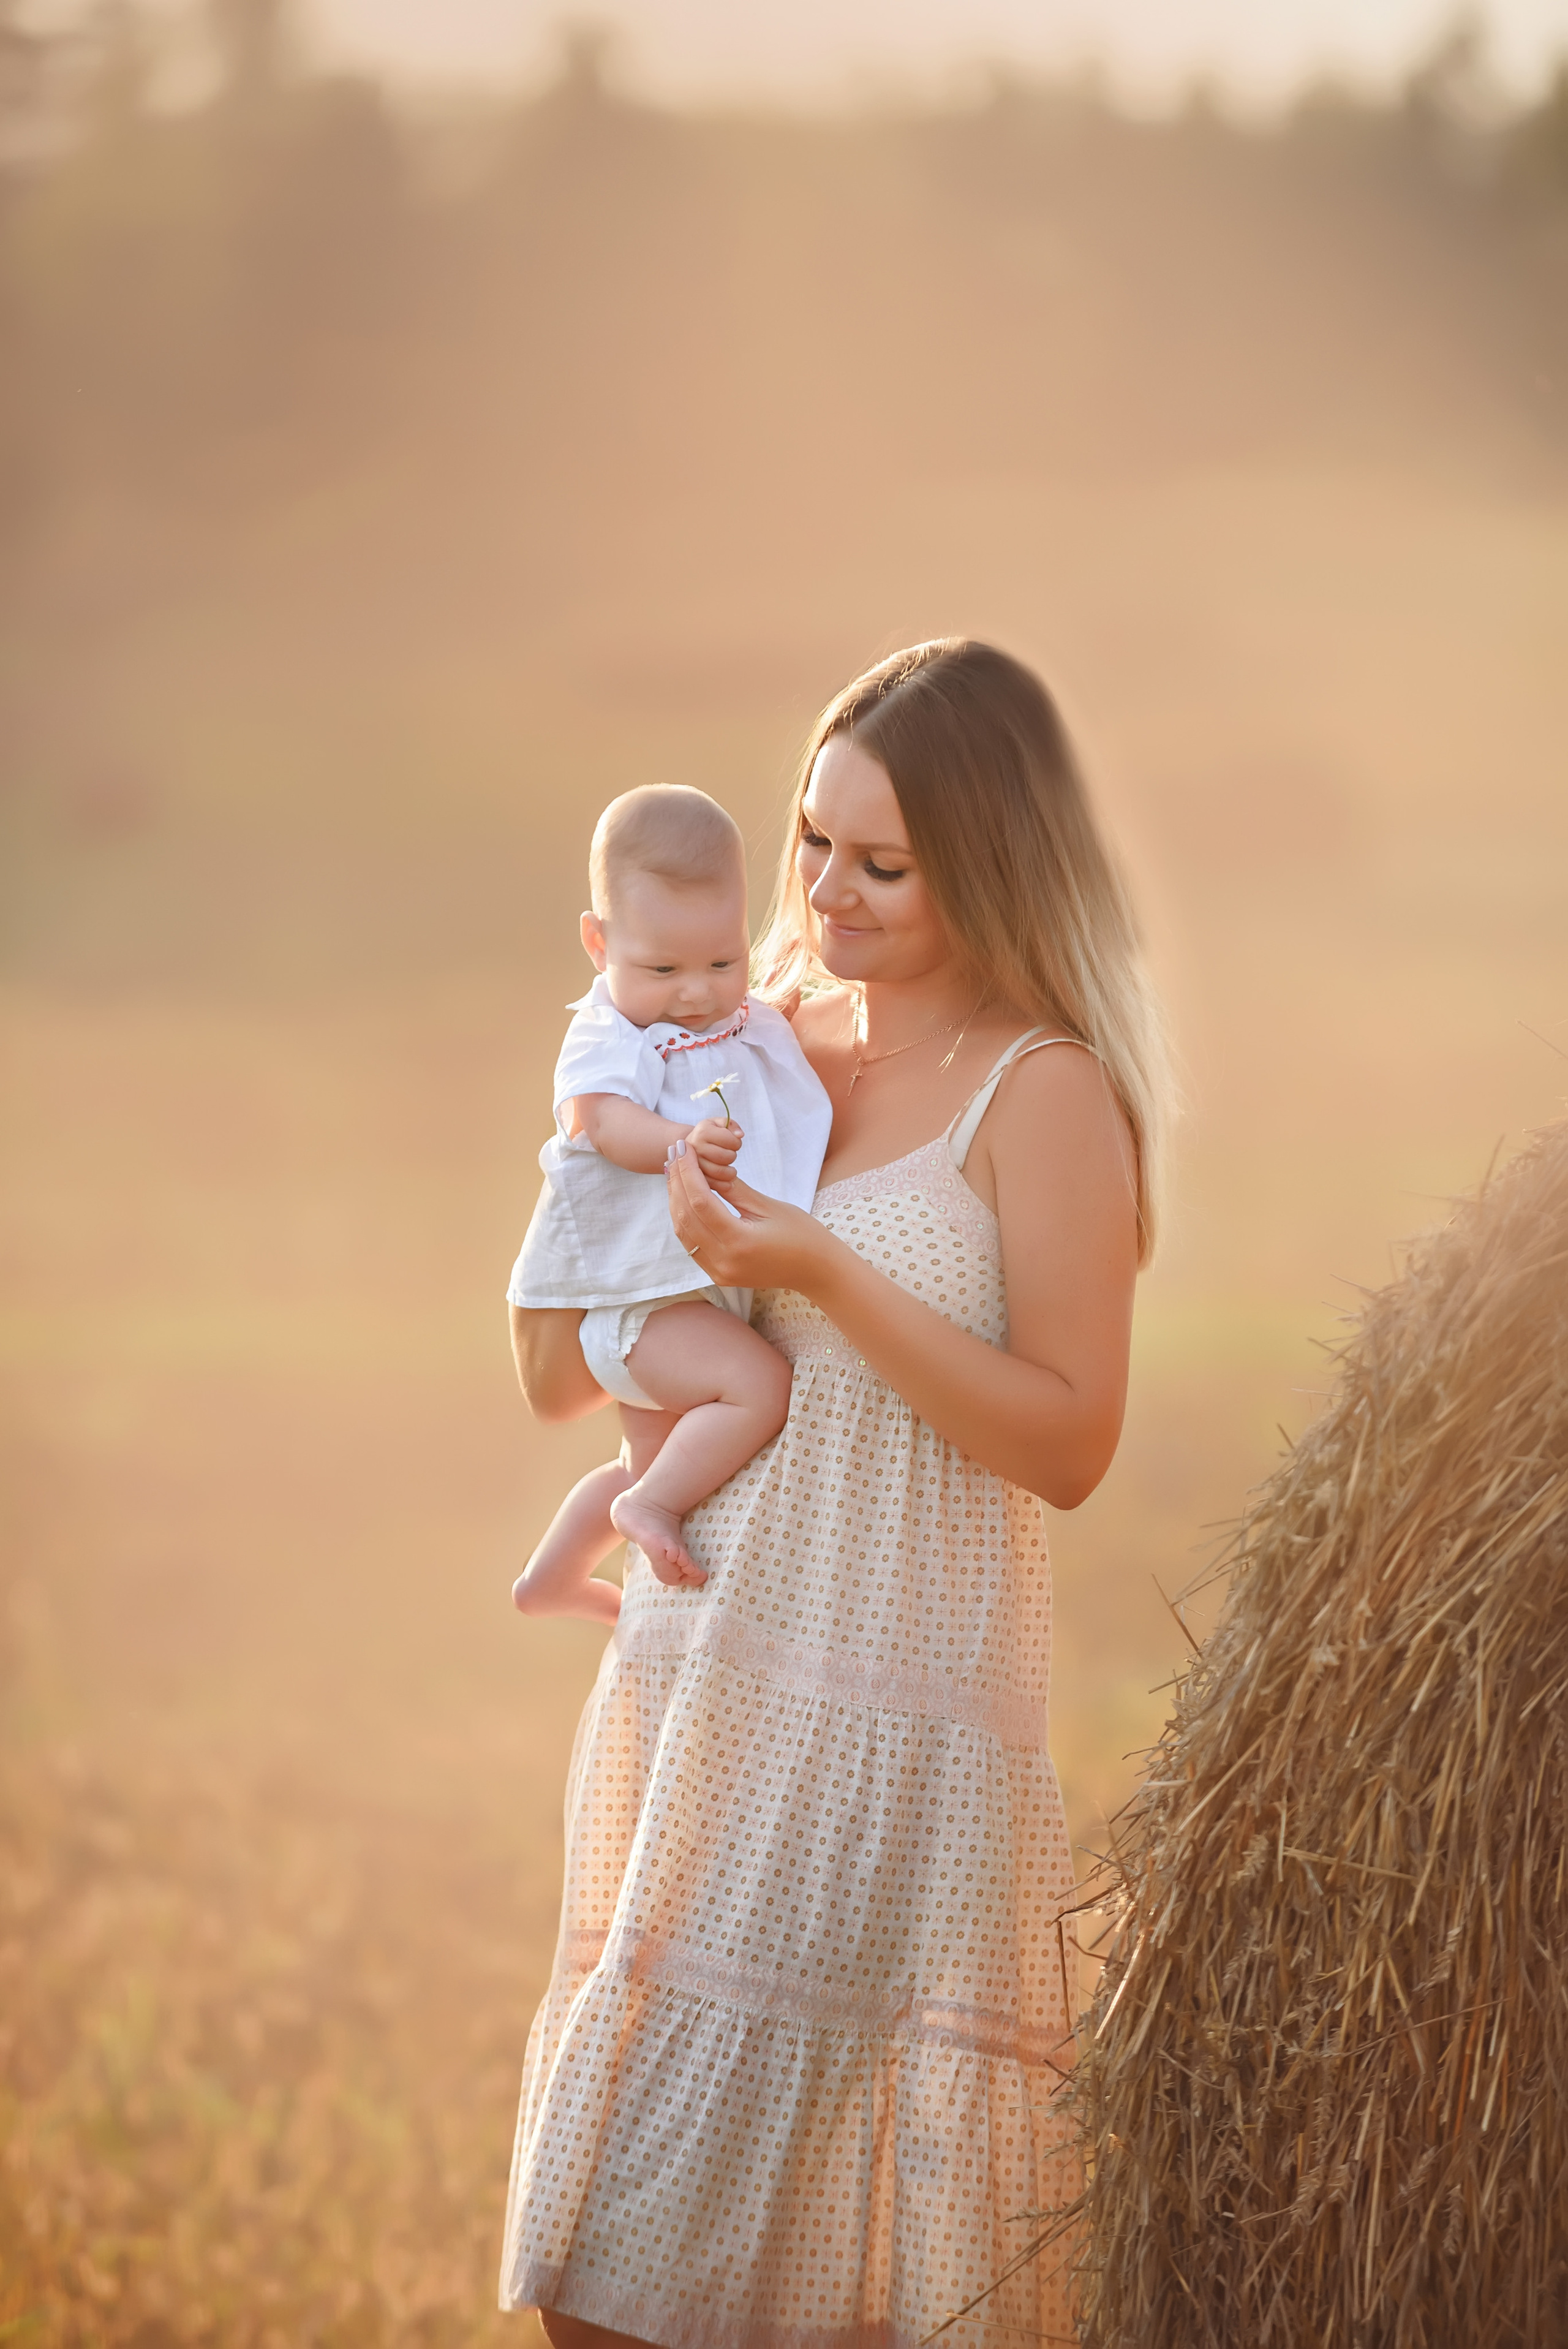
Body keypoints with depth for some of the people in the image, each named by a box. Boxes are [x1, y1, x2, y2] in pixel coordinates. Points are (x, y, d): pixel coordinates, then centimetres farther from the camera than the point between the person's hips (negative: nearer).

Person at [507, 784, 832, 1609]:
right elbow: (602, 1115, -38)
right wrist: (677, 1141, -56)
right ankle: (651, 1507, -17)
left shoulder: (752, 1025, 9)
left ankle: (551, 1577, 40)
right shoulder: (611, 1034, -17)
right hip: (642, 1293, -9)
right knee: (759, 1385, -29)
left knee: (654, 1462, 24)